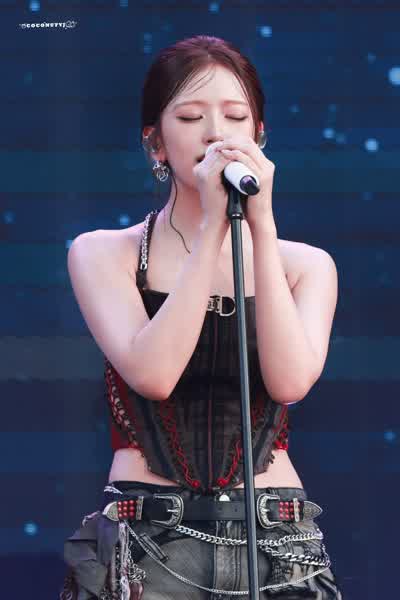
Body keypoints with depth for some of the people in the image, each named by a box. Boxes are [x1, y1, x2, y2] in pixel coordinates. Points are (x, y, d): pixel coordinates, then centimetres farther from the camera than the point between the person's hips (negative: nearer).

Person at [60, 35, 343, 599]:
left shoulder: (305, 264, 7)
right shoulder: (105, 254, 2)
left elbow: (290, 380, -11)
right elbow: (152, 374, -15)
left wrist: (261, 224, -11)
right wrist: (213, 225, -14)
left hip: (277, 547, 2)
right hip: (145, 545, -2)